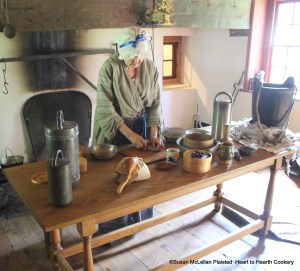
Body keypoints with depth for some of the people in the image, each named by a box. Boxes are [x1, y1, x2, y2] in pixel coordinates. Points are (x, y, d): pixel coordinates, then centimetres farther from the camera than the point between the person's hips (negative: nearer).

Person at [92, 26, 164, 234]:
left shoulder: (151, 68, -5)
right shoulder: (110, 67, -17)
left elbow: (154, 105, 0)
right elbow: (106, 108, -20)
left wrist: (153, 134, -12)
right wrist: (130, 134, -25)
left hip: (141, 127, 4)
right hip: (114, 130, -3)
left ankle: (138, 221, 32)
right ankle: (111, 229, 23)